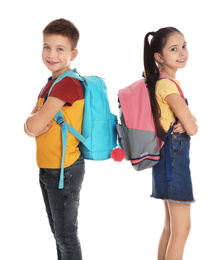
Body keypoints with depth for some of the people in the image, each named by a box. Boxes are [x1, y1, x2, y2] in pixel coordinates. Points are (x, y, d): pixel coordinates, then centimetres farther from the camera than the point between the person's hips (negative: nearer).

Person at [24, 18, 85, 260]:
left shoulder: (68, 84, -20)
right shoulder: (50, 83, 11)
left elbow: (34, 125, -25)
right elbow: (30, 127, 7)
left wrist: (33, 117, -4)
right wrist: (35, 121, -15)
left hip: (65, 170, -9)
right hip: (47, 168, 9)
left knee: (66, 234, 4)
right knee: (58, 230, 21)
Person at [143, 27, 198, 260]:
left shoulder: (163, 82, 12)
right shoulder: (169, 85, -18)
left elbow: (189, 120, 13)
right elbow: (193, 128, -19)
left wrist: (185, 122, -8)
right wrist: (189, 124, 2)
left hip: (170, 156, 10)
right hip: (174, 155, -10)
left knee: (171, 226, 18)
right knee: (182, 228, -2)